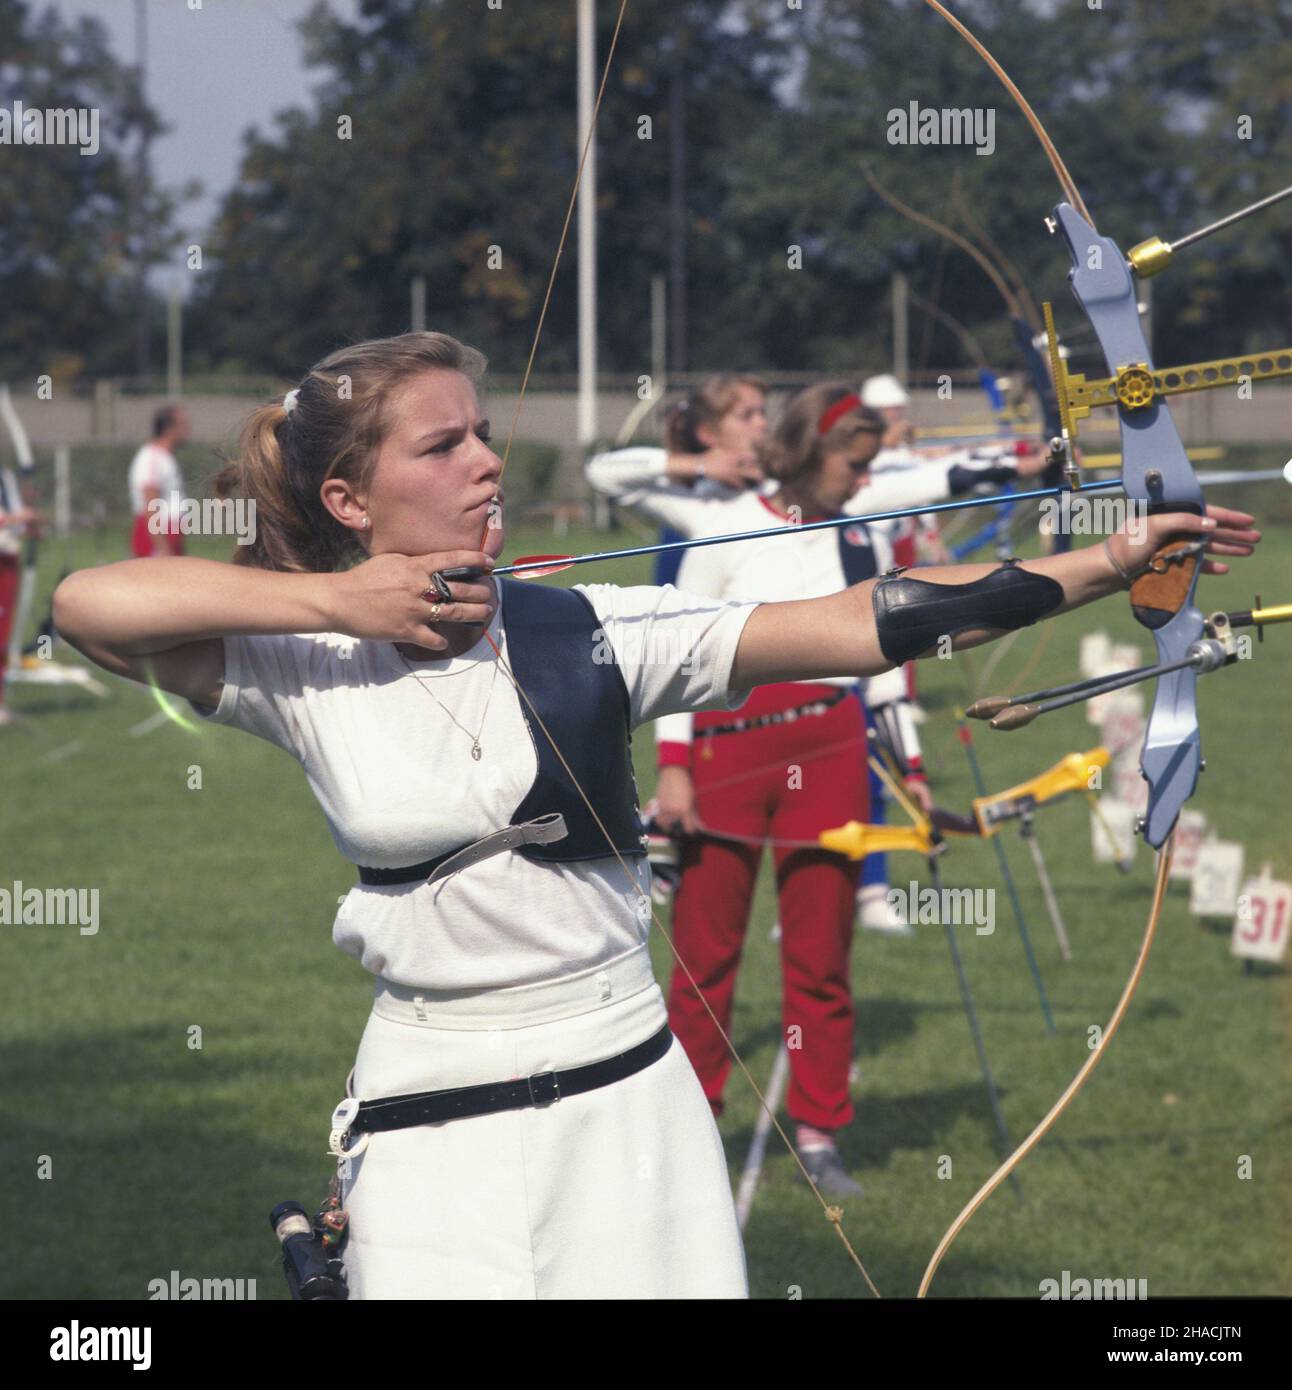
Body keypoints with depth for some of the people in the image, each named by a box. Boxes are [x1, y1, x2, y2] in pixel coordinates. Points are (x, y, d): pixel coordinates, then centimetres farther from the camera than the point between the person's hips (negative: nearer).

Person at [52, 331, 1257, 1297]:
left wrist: (1108, 565, -15)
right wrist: (332, 601, -13)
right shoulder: (304, 675, -1)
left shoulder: (590, 632, -1)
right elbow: (88, 604, -14)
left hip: (624, 1102, 1)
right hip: (428, 1124, -1)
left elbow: (859, 626, -7)